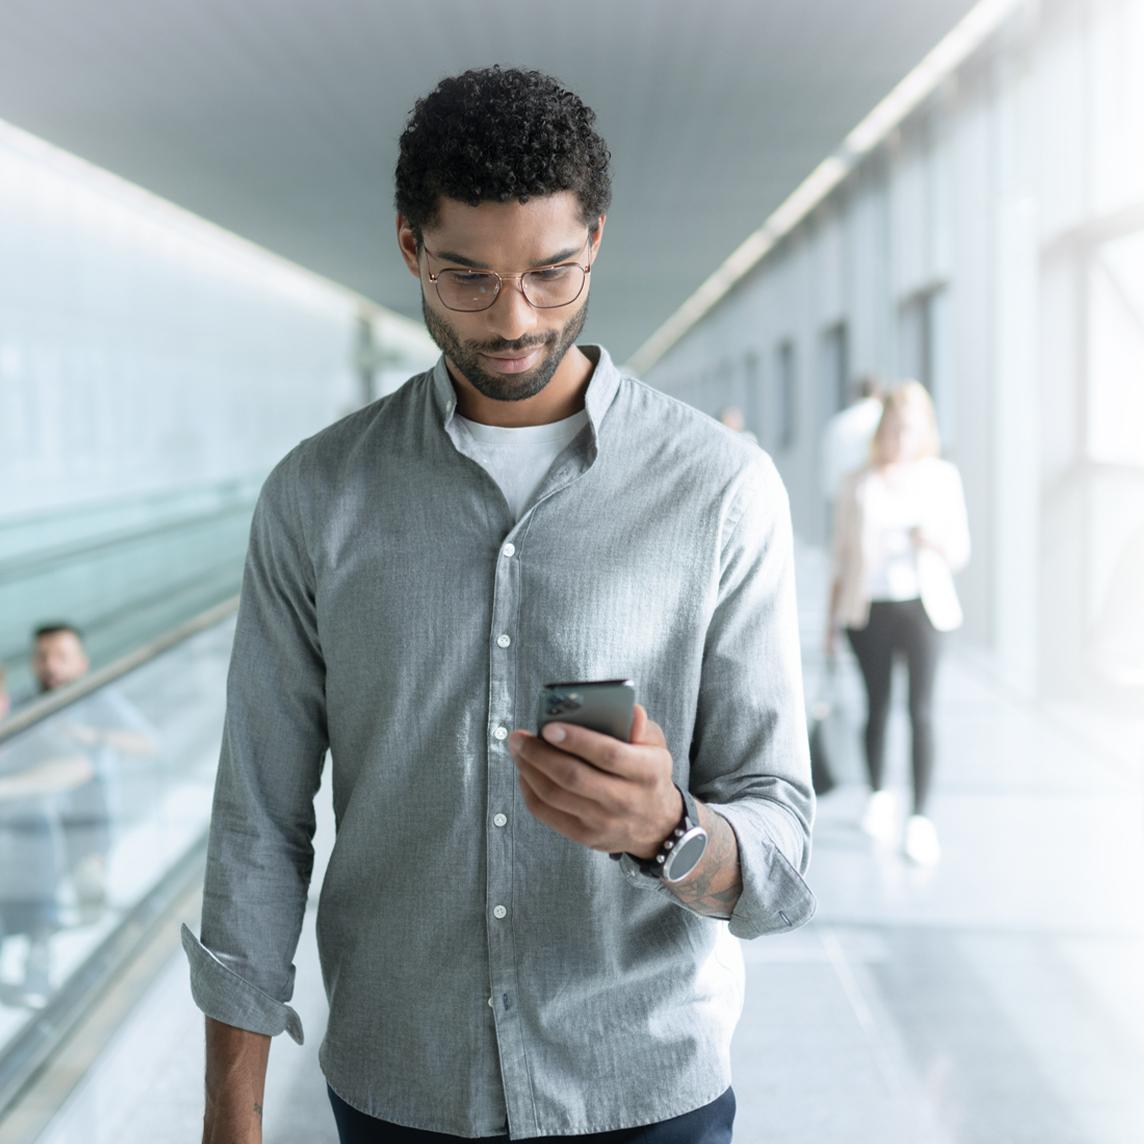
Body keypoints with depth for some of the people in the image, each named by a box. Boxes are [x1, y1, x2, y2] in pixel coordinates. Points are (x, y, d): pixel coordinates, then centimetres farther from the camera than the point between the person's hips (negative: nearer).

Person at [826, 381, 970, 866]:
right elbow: (841, 553, 10)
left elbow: (960, 551, 6)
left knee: (921, 710, -8)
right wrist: (831, 620, 10)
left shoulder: (942, 477, 5)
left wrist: (936, 540, -17)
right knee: (877, 706, 9)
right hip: (868, 606, 1)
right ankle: (879, 795, 29)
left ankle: (921, 817, -7)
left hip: (921, 604, -1)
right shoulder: (858, 484, 6)